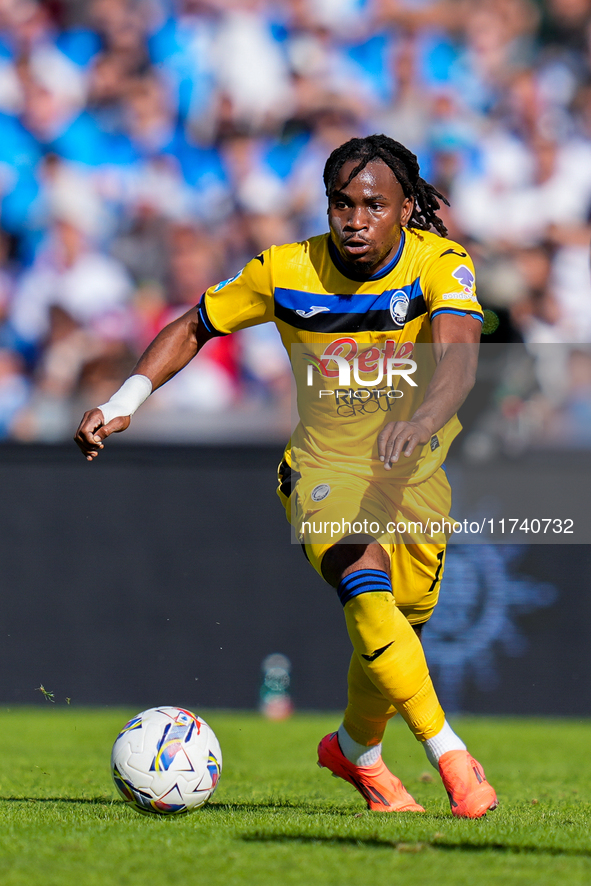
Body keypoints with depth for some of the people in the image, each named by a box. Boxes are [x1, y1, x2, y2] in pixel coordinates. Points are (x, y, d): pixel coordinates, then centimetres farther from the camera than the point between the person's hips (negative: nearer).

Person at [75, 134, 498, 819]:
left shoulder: (440, 263, -16)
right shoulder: (285, 272, -12)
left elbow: (459, 355, -35)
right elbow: (193, 329, 3)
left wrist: (424, 418, -56)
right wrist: (123, 404, -10)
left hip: (417, 473, 2)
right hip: (323, 469, -2)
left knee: (401, 627, 10)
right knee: (366, 588, -29)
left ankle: (355, 749, 41)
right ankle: (449, 755, -31)